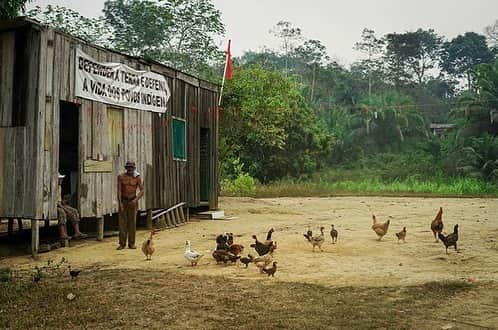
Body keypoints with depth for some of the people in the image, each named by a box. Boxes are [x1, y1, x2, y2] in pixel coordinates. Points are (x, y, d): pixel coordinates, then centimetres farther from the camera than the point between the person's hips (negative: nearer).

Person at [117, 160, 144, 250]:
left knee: (132, 222, 1)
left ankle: (131, 243, 7)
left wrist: (136, 199, -21)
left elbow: (142, 190, -6)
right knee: (122, 222, -2)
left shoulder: (137, 177, -3)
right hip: (123, 201, 0)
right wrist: (120, 202, -14)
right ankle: (122, 243, 3)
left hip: (133, 201, 0)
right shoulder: (121, 177, -2)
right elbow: (119, 190, -5)